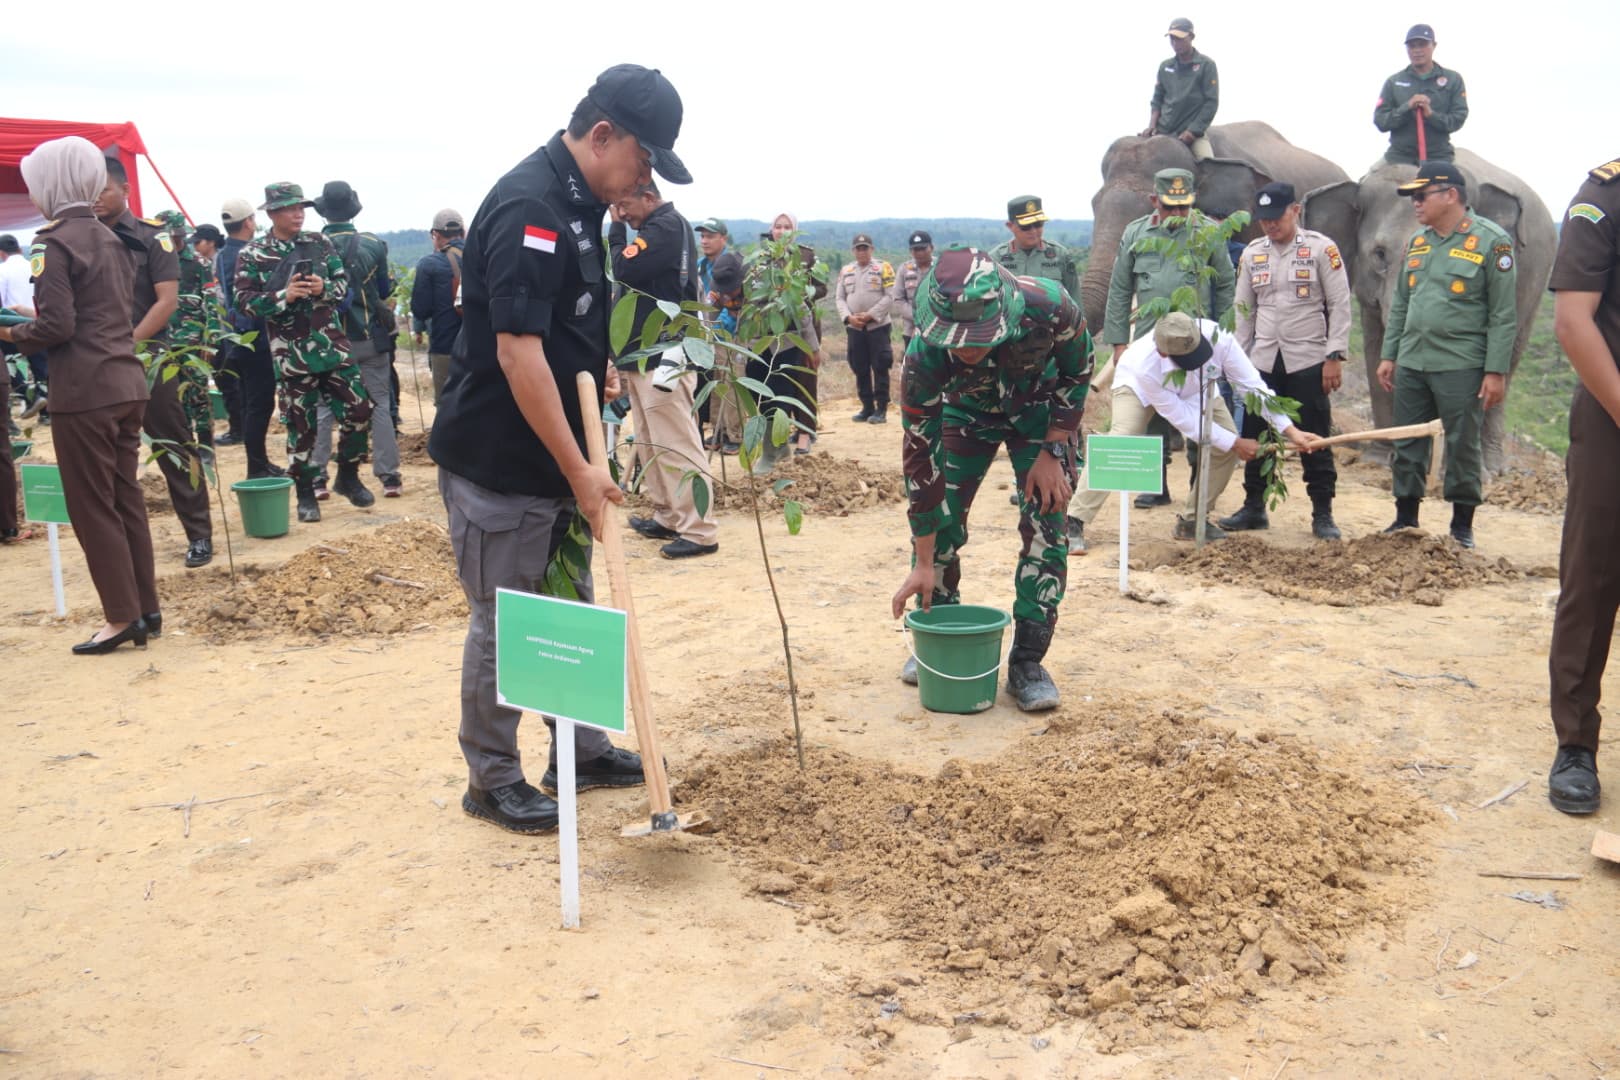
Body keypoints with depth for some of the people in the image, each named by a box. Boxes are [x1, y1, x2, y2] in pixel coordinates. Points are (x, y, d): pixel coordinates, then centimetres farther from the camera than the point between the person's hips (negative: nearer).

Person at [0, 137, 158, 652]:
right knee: (126, 499, 13)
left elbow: (57, 325, -17)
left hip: (84, 393, -8)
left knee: (92, 508, 0)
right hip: (127, 383, 8)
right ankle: (146, 609, 17)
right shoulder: (111, 238, 13)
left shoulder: (53, 241, -10)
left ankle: (122, 618, 3)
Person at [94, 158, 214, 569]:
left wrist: (129, 346, -15)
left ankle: (200, 536, 7)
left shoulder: (152, 237, -2)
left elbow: (167, 301, -8)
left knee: (174, 449, 0)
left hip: (148, 359, -4)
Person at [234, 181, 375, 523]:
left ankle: (348, 477, 20)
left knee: (359, 408, 0)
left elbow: (344, 280, 6)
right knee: (302, 423, 3)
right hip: (292, 353, -3)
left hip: (332, 344, 3)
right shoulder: (252, 255, -3)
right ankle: (305, 493, 16)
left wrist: (324, 288, -15)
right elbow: (245, 300, -8)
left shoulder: (319, 243, 6)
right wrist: (284, 295, -22)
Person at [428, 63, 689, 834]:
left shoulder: (579, 203, 9)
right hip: (499, 466, -9)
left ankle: (582, 750, 33)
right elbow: (518, 352, -27)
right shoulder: (528, 209, -21)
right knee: (504, 625, 3)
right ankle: (492, 780, 19)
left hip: (554, 459, 9)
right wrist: (579, 469, -23)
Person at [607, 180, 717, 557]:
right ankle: (668, 517, 22)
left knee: (676, 446, -9)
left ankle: (699, 531, -6)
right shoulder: (661, 226, 17)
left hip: (663, 356, -11)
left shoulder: (666, 226, -13)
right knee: (652, 444, 14)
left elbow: (622, 270, -18)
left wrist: (616, 229, -7)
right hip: (647, 353, 11)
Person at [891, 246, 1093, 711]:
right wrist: (923, 565, -23)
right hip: (967, 411, 1)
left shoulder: (1048, 306, -39)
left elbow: (1077, 372, -15)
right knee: (938, 520, -4)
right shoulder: (923, 358, -37)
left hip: (1038, 407, 0)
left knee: (1045, 528, -10)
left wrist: (1052, 452, -18)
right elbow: (920, 456, -28)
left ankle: (1027, 660, 1)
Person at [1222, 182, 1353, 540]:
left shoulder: (1321, 249, -4)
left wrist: (1334, 356, -11)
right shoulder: (1252, 254, 8)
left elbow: (1340, 305, -5)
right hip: (1263, 362, 4)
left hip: (1308, 361, -4)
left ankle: (1322, 515, 9)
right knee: (1255, 436, 8)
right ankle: (1254, 507, 20)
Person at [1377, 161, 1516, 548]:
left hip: (1461, 367, -6)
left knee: (1462, 447, 3)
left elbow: (1504, 314, -8)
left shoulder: (1491, 241, -7)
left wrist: (1496, 371, -12)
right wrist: (1388, 355, 12)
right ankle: (1406, 519, 22)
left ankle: (1462, 526, 14)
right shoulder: (1416, 242, 12)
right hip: (1411, 364, 6)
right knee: (1407, 445, 10)